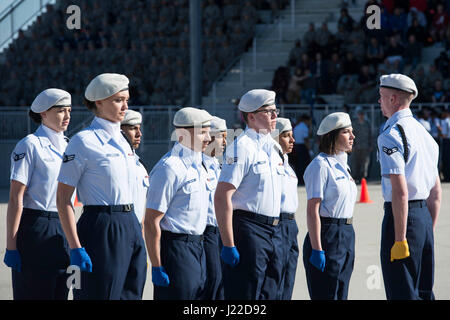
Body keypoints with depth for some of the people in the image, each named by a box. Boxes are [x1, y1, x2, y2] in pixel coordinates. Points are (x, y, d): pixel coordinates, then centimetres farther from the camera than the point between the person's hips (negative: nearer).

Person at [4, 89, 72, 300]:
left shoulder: (67, 146, 14)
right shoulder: (29, 146, -8)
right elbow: (15, 199, -12)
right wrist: (11, 246, -16)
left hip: (64, 231, 7)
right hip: (36, 229, -7)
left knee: (59, 294, 7)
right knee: (34, 294, -5)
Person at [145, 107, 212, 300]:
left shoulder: (197, 165, 13)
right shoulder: (169, 168, -16)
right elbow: (151, 222, -18)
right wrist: (157, 267, -20)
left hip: (197, 247, 9)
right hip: (176, 246, -9)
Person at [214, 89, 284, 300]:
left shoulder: (274, 147, 15)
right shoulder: (242, 147, -12)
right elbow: (222, 197, -18)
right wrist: (228, 245, -22)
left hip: (273, 232, 9)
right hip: (248, 229, -9)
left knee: (269, 293, 10)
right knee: (244, 296, -8)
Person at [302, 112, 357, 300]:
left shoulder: (341, 164, 15)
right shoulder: (320, 166, -12)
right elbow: (312, 210, -17)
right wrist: (317, 249, -21)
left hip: (346, 235, 9)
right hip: (327, 235, -9)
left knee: (341, 295, 9)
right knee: (326, 296, -8)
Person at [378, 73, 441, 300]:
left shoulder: (391, 135, -13)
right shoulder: (423, 132, 15)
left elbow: (400, 191, -21)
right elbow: (436, 192, 19)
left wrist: (400, 239, -21)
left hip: (401, 214, -9)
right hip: (425, 215, 9)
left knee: (402, 294, -7)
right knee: (424, 292, 14)